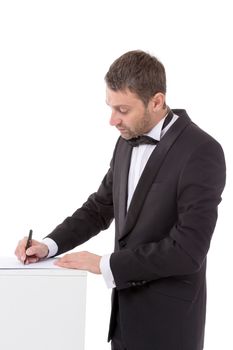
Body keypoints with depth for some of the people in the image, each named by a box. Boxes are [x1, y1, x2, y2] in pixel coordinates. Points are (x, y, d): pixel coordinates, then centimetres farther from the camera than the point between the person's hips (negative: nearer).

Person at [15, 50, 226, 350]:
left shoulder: (201, 153, -21)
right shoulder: (128, 142, 5)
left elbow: (187, 250, -25)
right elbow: (101, 207, 14)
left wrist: (105, 264, -19)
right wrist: (49, 244, -3)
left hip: (168, 320, -7)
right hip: (127, 308, 7)